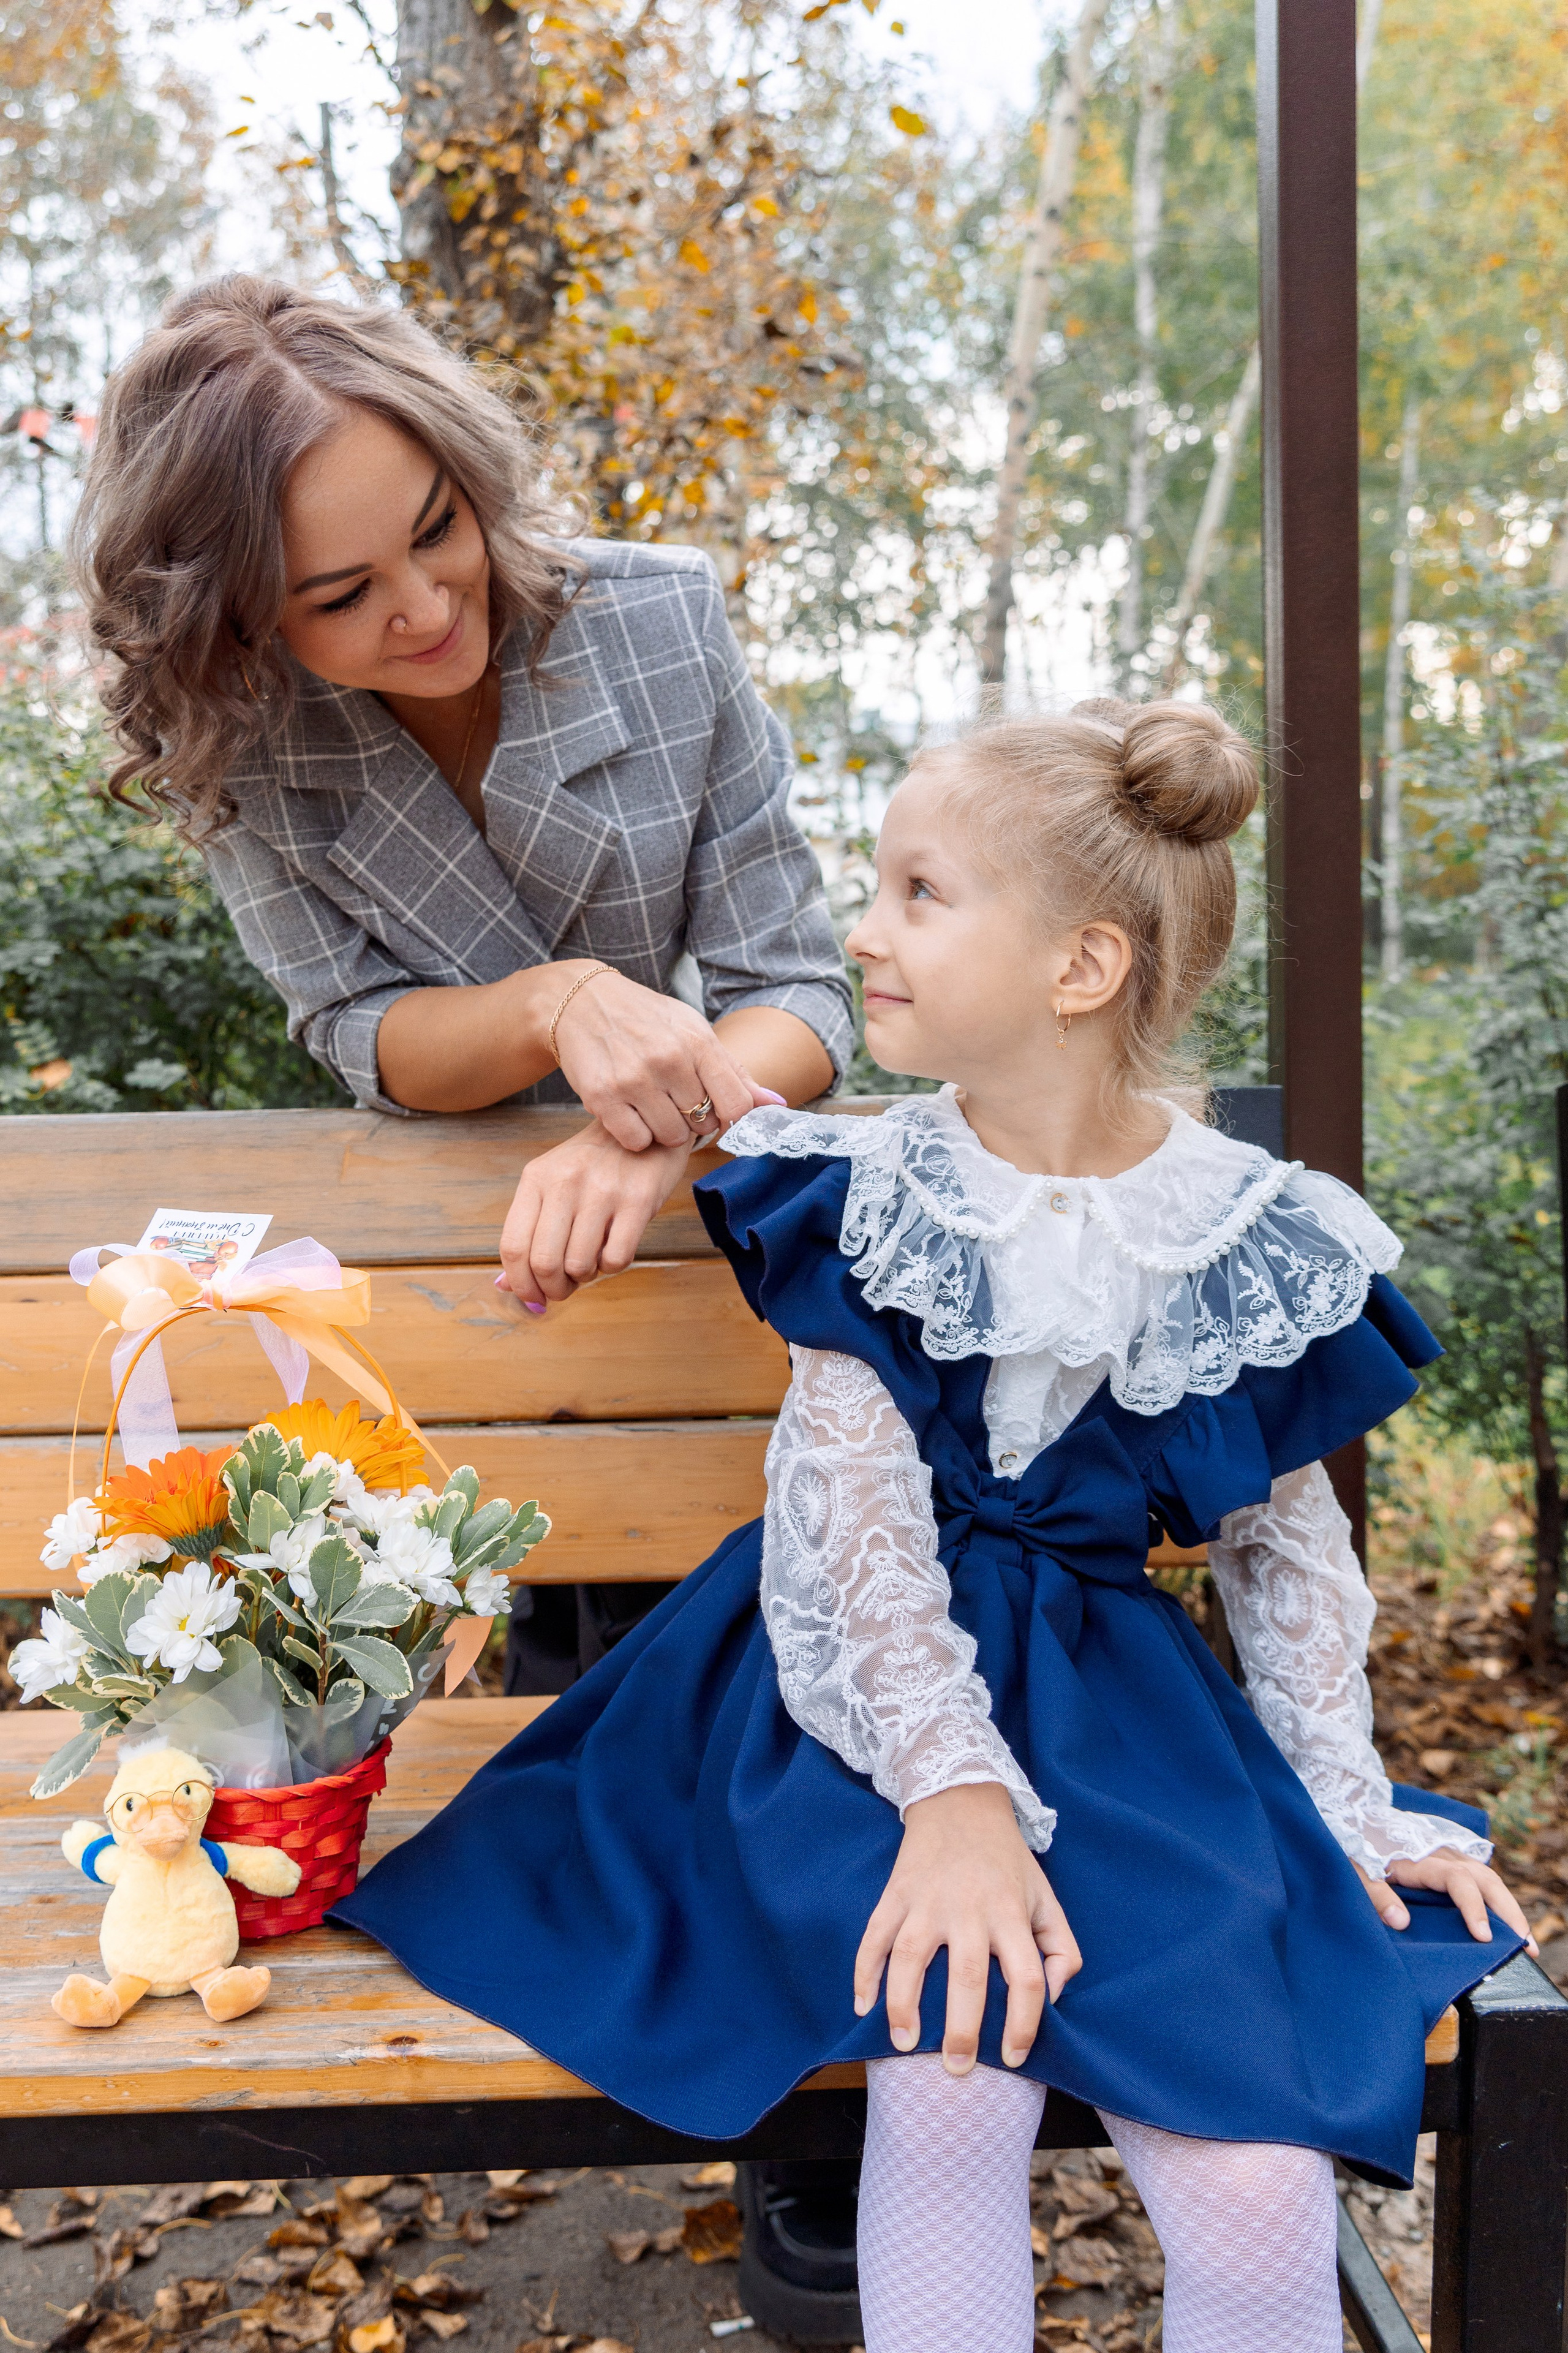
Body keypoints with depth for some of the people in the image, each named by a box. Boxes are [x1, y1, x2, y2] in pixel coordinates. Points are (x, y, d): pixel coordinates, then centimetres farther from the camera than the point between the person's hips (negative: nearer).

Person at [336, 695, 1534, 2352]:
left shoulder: (1244, 1238, -3)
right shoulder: (870, 1202, -4)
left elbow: (1288, 1545, 8)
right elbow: (860, 1515, -12)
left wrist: (1352, 1809, 6)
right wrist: (953, 1789, -23)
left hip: (1110, 1692, 1)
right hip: (878, 1683, -1)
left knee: (1262, 2186, -15)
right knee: (955, 2062, -27)